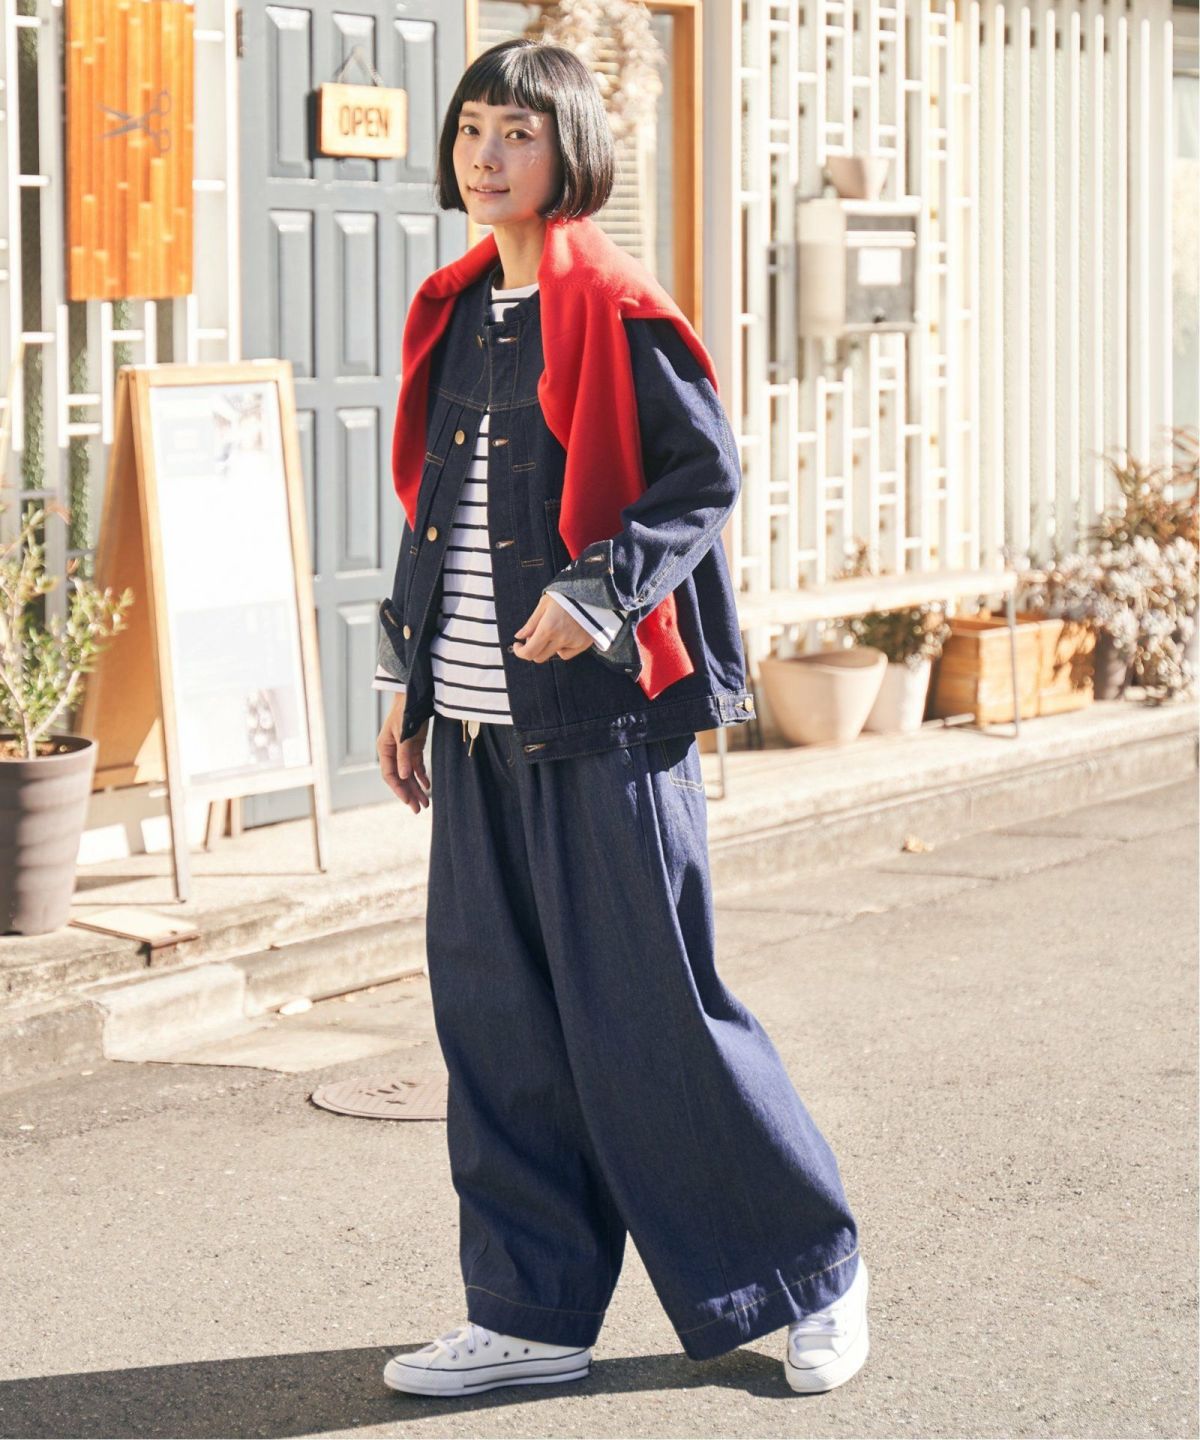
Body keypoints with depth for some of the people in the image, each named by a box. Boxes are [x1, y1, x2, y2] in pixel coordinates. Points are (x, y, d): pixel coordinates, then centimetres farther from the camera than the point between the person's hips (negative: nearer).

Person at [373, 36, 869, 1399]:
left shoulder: (612, 310, -7)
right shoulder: (453, 312, 14)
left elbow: (707, 471, -11)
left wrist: (600, 590, -22)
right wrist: (406, 678, 16)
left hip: (599, 718, -7)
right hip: (477, 723, 7)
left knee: (649, 1008, -3)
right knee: (493, 1012, 7)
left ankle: (809, 1273, 14)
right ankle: (531, 1313, 16)